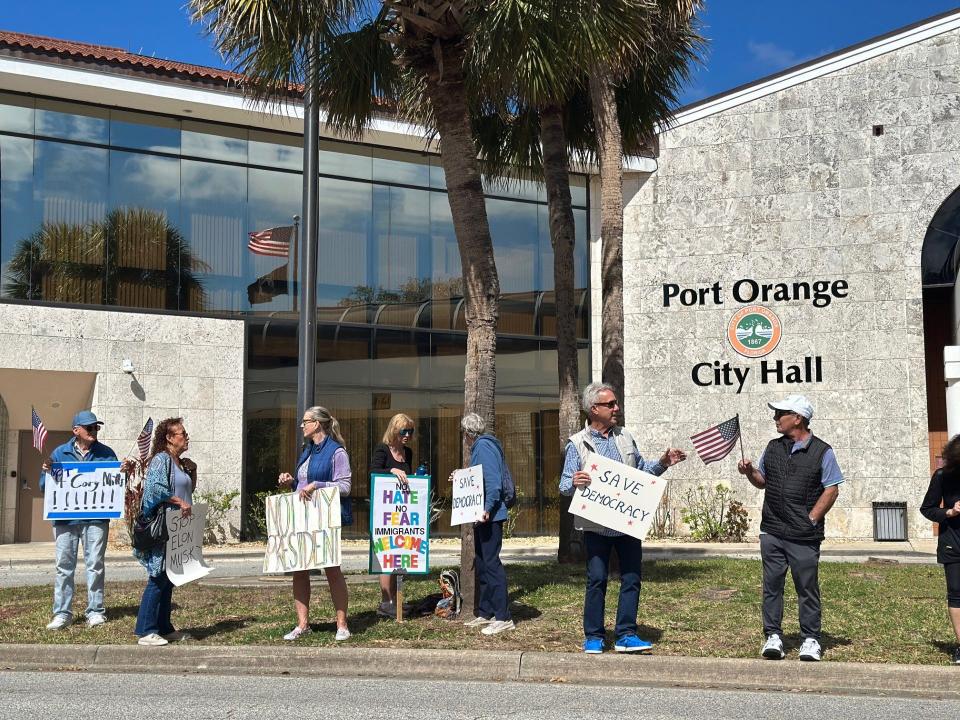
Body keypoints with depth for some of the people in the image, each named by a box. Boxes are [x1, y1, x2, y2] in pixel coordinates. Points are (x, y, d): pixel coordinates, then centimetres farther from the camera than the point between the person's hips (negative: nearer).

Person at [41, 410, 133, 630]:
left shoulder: (106, 453, 8)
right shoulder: (60, 453, 8)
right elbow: (44, 487, 8)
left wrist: (124, 472, -13)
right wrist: (46, 472, -12)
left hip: (96, 518, -1)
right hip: (65, 518, 1)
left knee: (95, 564, 1)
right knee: (64, 565, 2)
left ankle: (96, 611, 8)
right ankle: (62, 613, 8)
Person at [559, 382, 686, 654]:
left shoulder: (625, 437, 11)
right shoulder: (577, 444, -2)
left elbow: (641, 470, 20)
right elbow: (565, 486, -3)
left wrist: (662, 464, 3)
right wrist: (574, 483, -25)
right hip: (595, 525, -4)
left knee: (632, 578, 3)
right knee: (596, 579, 0)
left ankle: (626, 635, 11)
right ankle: (593, 637, 11)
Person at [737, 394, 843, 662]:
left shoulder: (822, 451, -2)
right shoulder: (773, 447, 12)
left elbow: (832, 489, -4)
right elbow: (762, 481, 21)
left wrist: (811, 519, -10)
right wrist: (750, 472, 0)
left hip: (804, 536, -4)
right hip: (772, 532, 4)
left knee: (807, 587, 3)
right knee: (772, 585, 5)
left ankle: (810, 639, 12)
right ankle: (773, 636, 12)